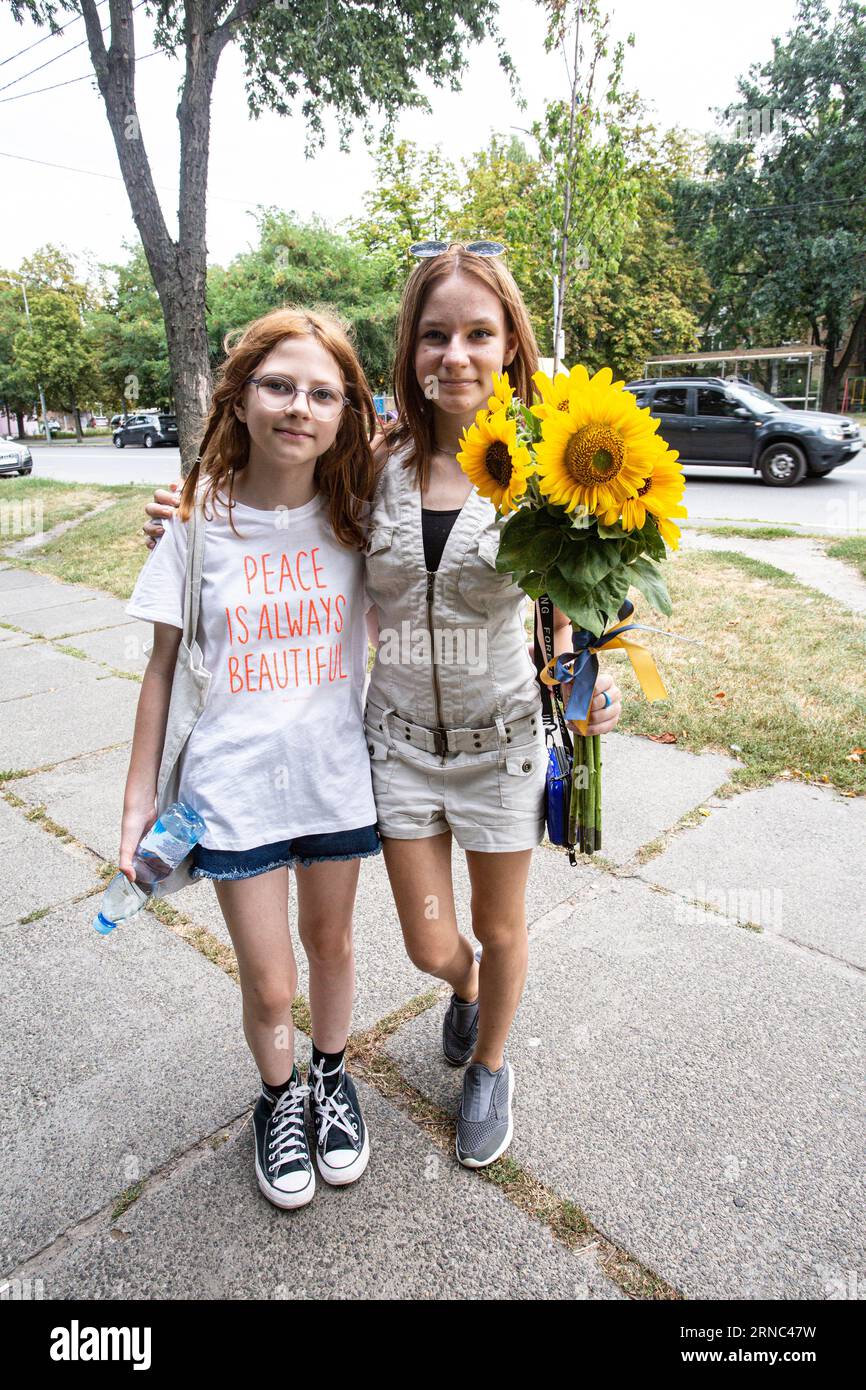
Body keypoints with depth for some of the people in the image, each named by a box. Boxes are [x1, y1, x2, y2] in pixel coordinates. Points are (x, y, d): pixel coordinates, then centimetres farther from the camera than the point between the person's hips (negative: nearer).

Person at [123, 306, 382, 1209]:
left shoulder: (356, 513, -5)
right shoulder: (199, 520, -8)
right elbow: (164, 664, -1)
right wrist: (140, 796, 1)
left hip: (337, 775, 2)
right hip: (234, 786, -1)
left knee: (330, 944, 21)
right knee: (268, 986, 9)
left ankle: (331, 1077, 50)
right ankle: (279, 1097, 42)